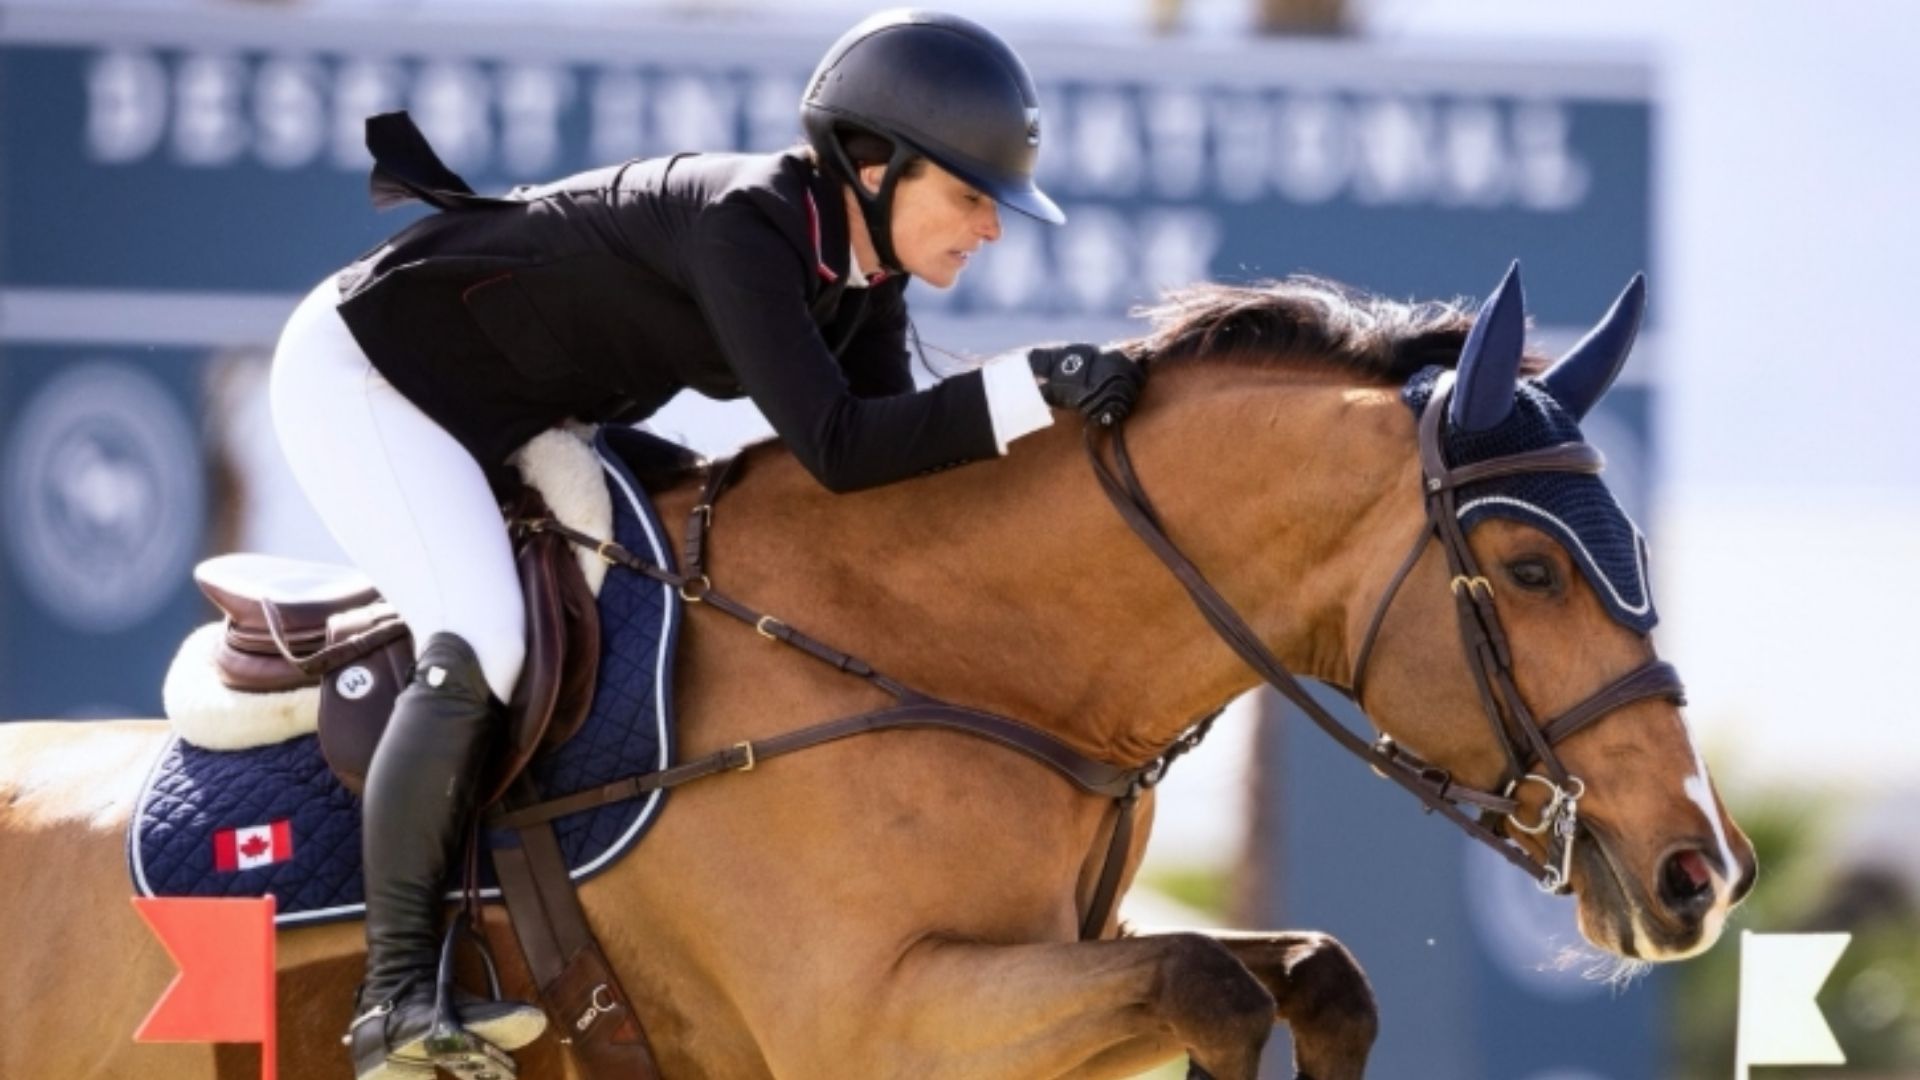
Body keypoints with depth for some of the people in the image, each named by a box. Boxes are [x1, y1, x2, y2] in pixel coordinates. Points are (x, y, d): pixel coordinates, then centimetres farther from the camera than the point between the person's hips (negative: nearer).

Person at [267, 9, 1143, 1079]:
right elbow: (838, 448, -36)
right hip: (365, 371, -10)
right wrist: (1030, 389, -39)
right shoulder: (743, 222, -30)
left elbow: (901, 455, -4)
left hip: (508, 425, 10)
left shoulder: (862, 276, -3)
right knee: (483, 646, -26)